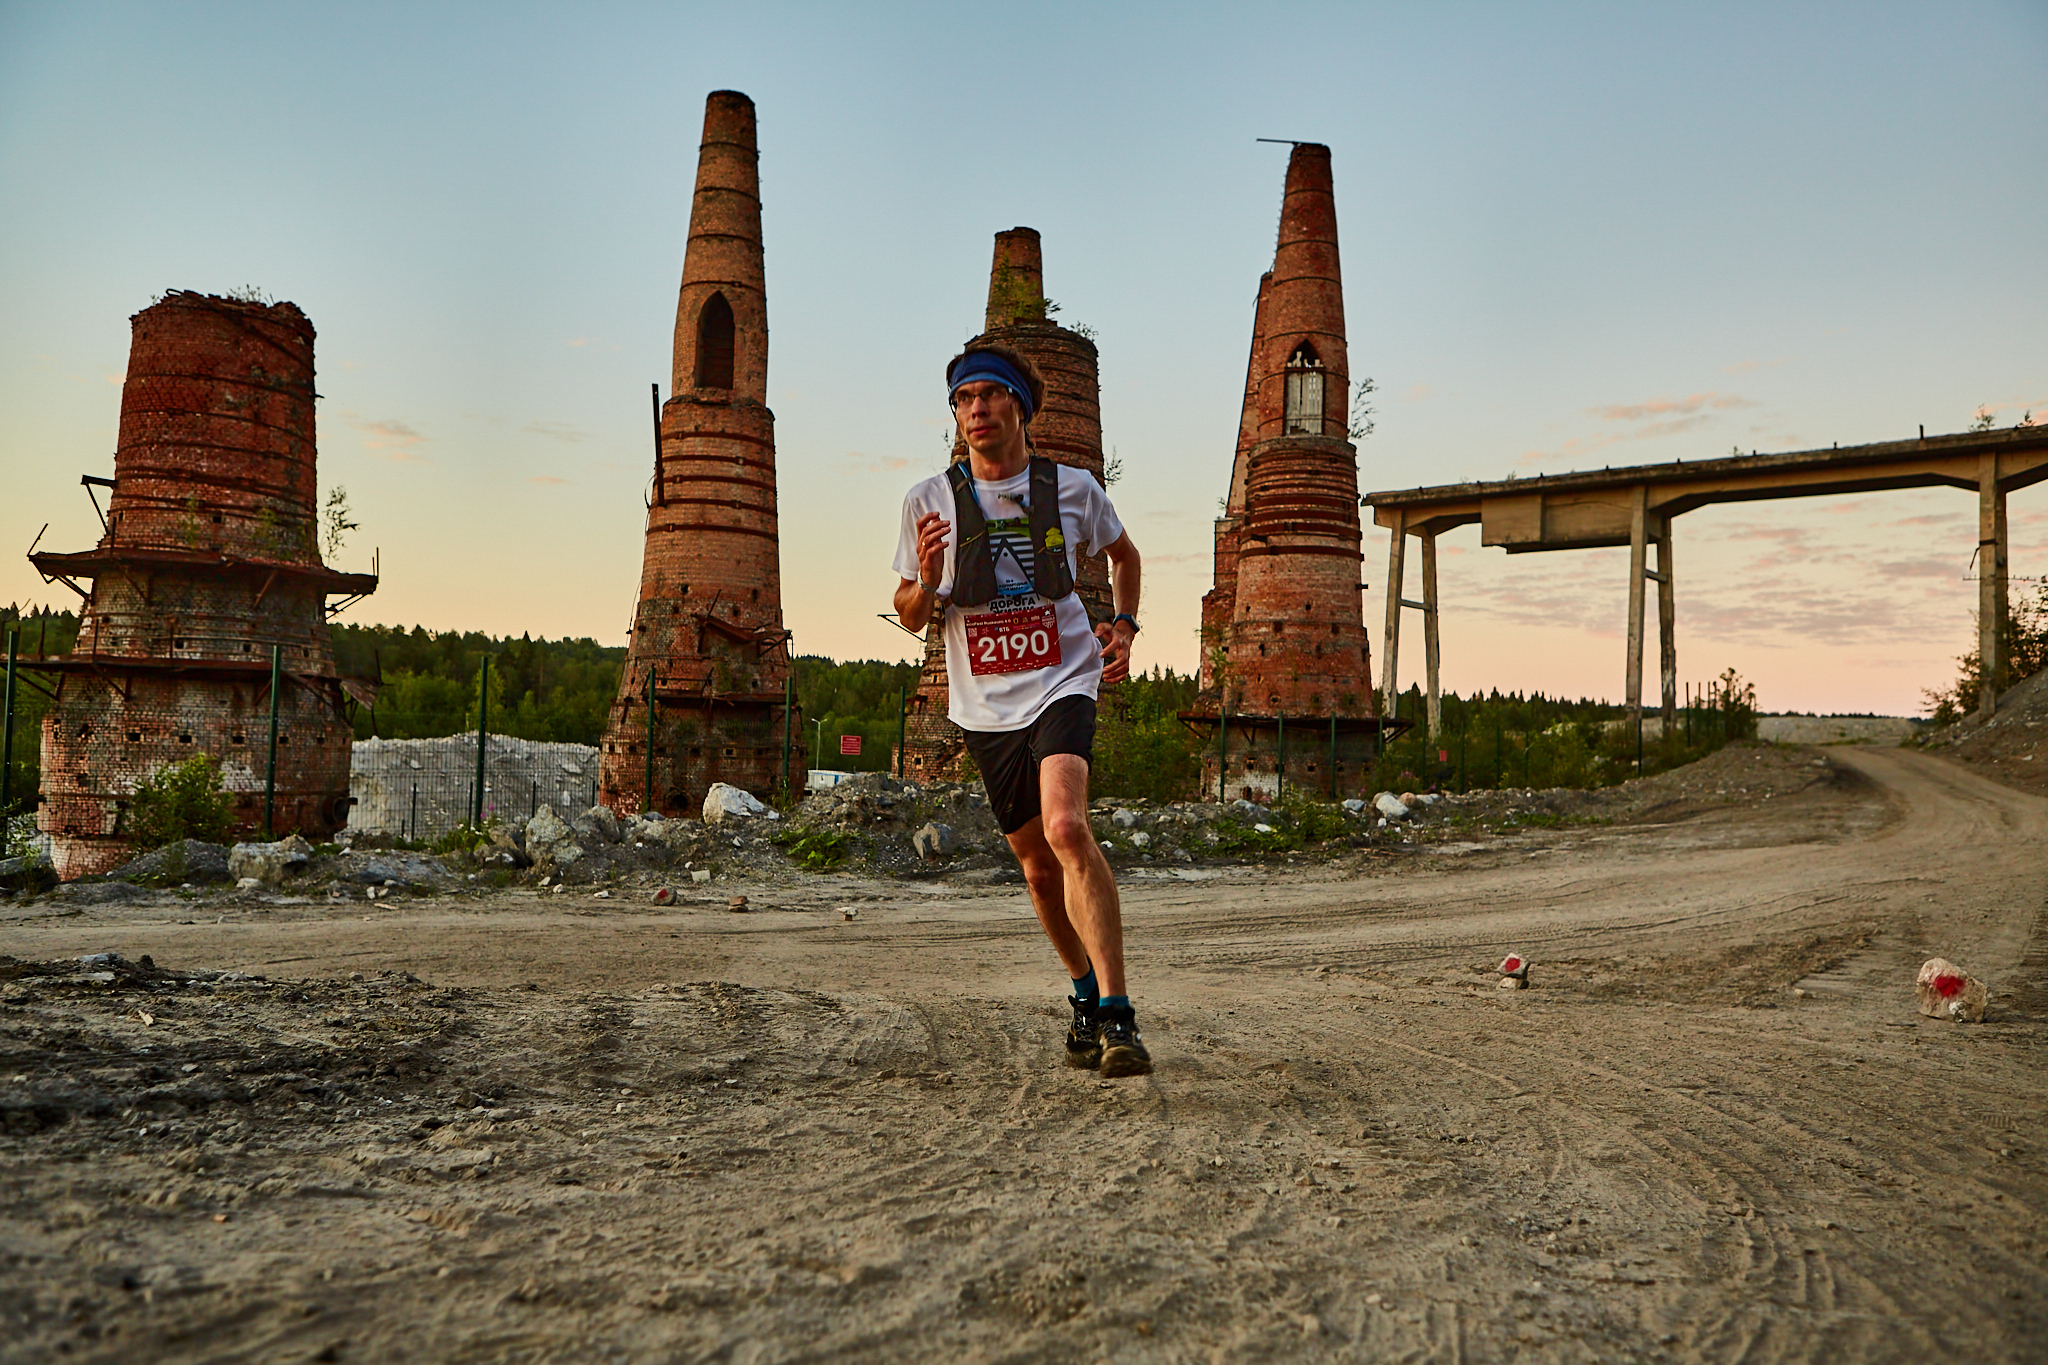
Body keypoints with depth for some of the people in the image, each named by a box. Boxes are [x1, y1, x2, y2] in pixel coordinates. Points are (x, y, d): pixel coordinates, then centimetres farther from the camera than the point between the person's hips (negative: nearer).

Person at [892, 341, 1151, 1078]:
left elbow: (1123, 552, 20)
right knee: (1037, 863, 11)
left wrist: (1124, 623, 4)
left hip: (1061, 685, -2)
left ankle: (1118, 1016, -23)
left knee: (1066, 828, -27)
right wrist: (928, 580, -18)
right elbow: (910, 618, 4)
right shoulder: (929, 500, -1)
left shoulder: (1073, 488, 0)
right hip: (984, 706, 3)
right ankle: (1086, 993, 35)